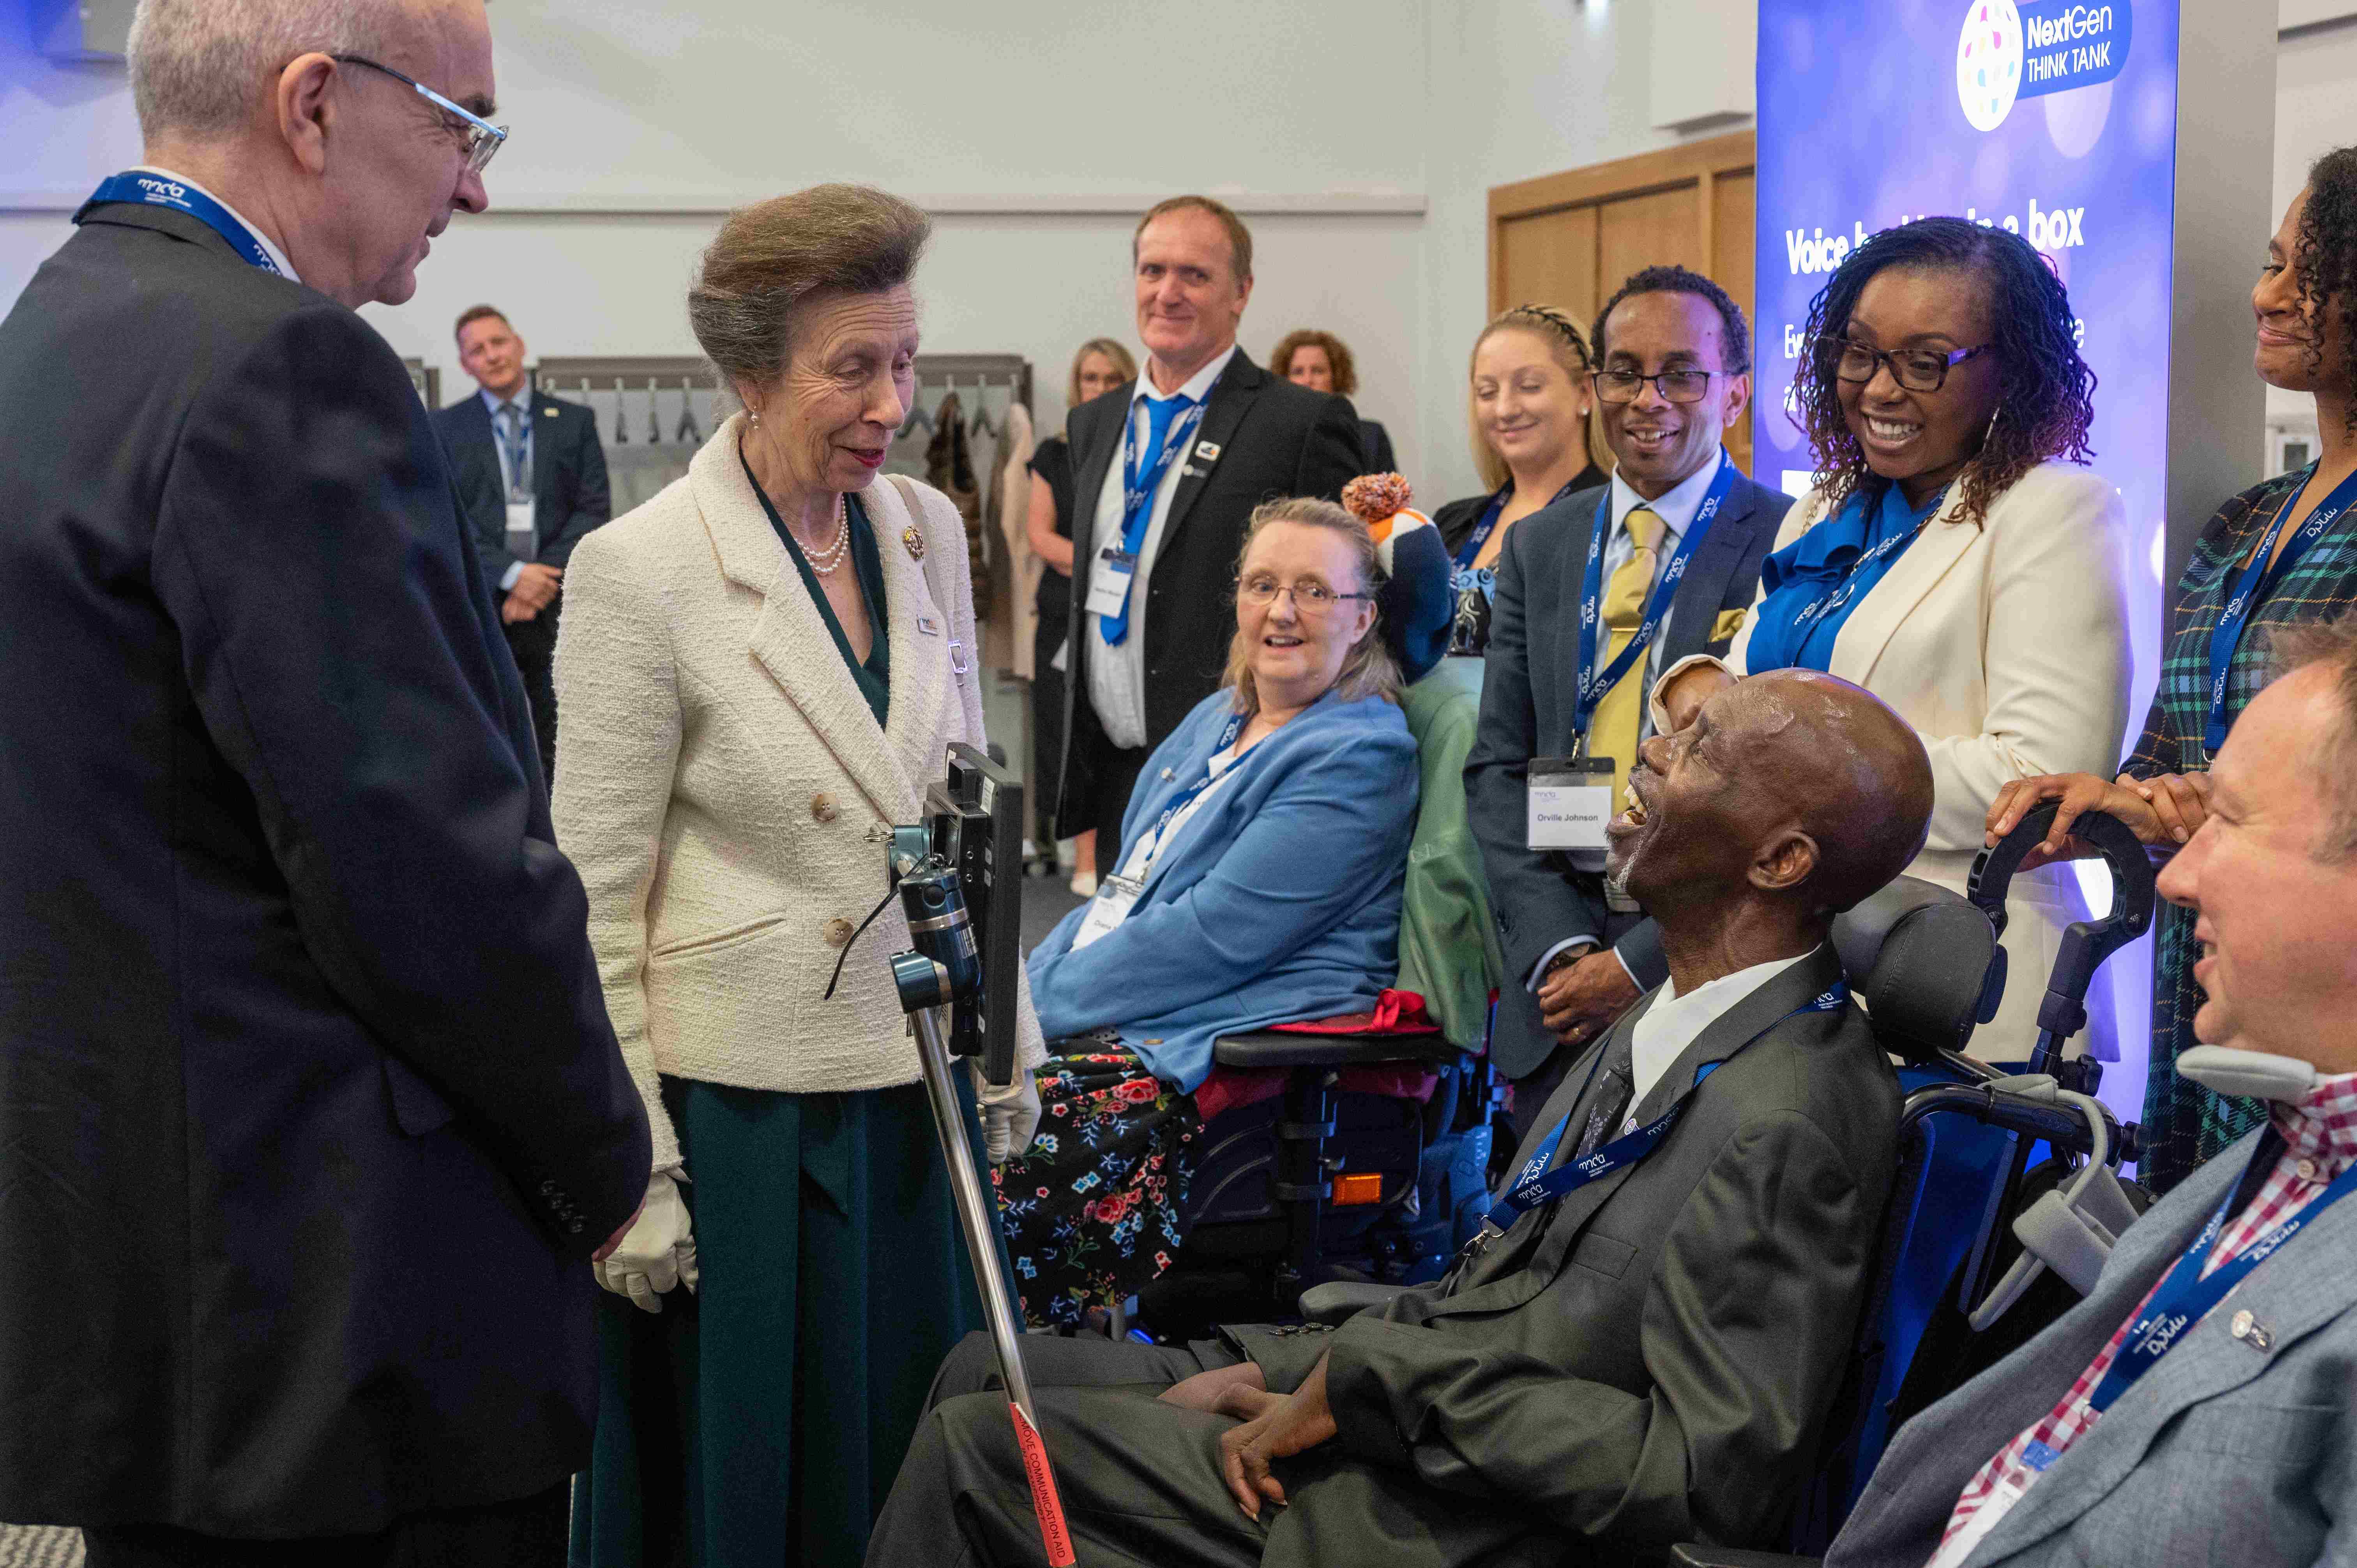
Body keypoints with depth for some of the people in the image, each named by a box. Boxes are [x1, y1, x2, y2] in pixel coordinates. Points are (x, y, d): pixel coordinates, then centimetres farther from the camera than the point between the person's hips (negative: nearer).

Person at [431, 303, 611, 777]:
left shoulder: (574, 421, 10)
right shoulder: (445, 428, 8)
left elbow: (595, 509, 4)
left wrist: (545, 580, -8)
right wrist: (512, 574, -13)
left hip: (558, 606, 1)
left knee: (560, 747, 3)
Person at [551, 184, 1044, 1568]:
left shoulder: (929, 530, 3)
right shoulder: (641, 570, -14)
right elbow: (597, 897, -11)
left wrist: (1005, 1044, 11)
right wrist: (633, 1173, -12)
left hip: (917, 1087, 5)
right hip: (741, 1102, -5)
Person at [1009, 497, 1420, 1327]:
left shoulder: (1359, 758, -10)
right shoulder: (1217, 720, 19)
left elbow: (1215, 936, -16)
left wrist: (1041, 1006, -14)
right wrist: (1024, 985, 5)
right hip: (1103, 1018, 9)